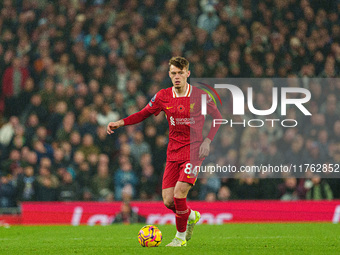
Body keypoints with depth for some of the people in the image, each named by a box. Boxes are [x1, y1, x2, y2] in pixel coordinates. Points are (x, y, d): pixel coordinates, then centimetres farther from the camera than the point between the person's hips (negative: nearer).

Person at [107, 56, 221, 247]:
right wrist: (121, 123, -1)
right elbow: (144, 114, 12)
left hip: (194, 151, -4)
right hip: (173, 153, 4)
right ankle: (191, 216, 32)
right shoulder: (163, 97, 2)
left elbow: (217, 117, 4)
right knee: (168, 201, -2)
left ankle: (181, 237, 2)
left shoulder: (200, 96, -7)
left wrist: (207, 140, -7)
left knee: (179, 193, -18)